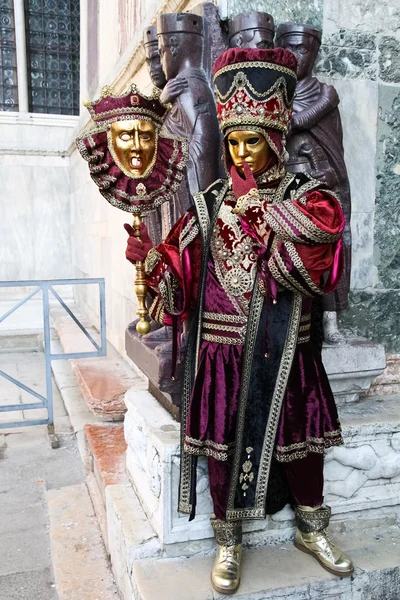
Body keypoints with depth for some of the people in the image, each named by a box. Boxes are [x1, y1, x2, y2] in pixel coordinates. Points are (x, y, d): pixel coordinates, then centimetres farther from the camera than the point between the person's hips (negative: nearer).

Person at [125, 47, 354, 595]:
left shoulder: (305, 196, 1)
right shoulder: (211, 204, 0)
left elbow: (326, 223, -22)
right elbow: (179, 272, -5)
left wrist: (259, 206, -14)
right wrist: (151, 260, -26)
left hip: (287, 349, 1)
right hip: (226, 348, 0)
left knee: (301, 440, 14)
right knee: (225, 443, 8)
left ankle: (312, 531, 39)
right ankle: (229, 542, 32)